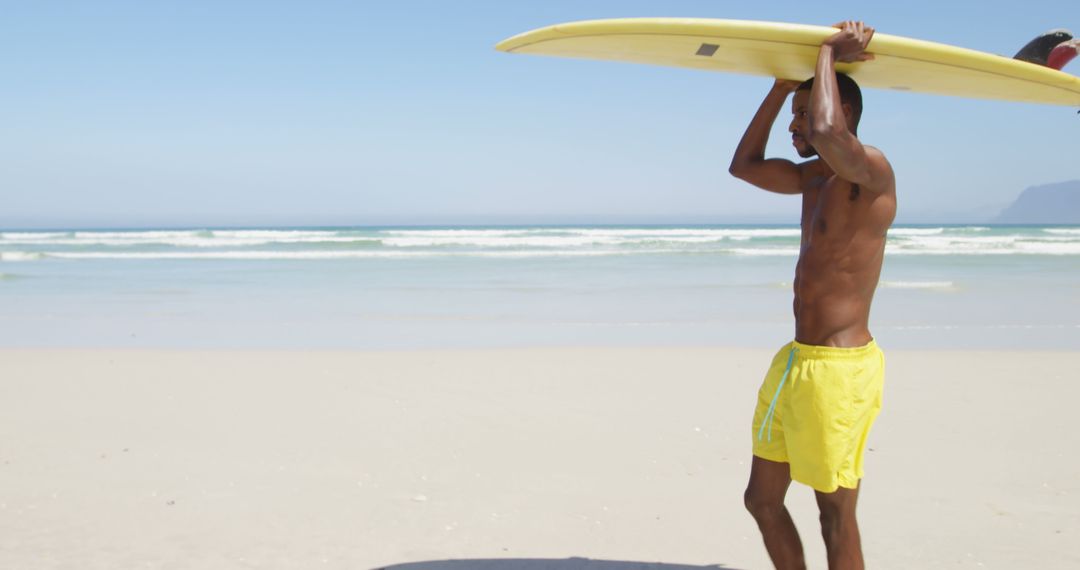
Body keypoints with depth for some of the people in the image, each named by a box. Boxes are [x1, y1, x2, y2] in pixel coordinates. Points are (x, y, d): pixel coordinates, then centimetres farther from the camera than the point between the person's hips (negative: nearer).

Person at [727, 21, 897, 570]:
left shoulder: (872, 169, -14)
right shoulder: (814, 176, 14)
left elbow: (828, 132, -35)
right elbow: (745, 165, 24)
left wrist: (828, 51, -17)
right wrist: (783, 84, 17)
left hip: (838, 368, -9)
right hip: (796, 361, 9)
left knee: (836, 517, 3)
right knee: (762, 499, 16)